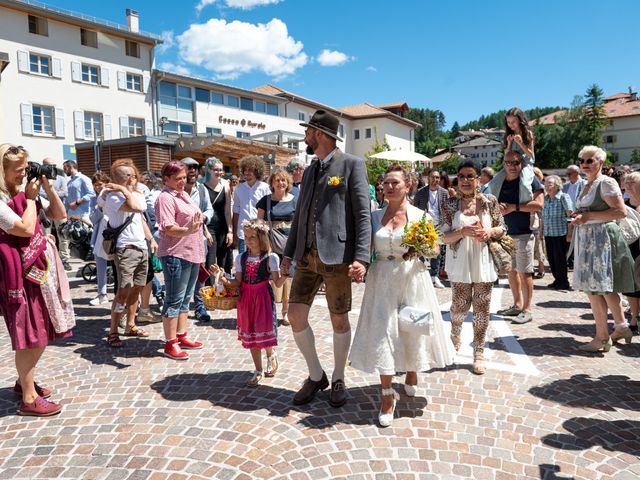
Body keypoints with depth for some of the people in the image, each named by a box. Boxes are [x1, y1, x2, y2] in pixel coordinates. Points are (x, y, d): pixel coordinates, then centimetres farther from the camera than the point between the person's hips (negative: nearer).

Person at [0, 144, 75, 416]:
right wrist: (30, 199, -10)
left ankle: (23, 381, 33)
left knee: (43, 332, 16)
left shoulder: (24, 193, 14)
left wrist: (47, 186, 3)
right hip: (22, 272, -9)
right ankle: (29, 398, 8)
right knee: (30, 336, -3)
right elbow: (25, 228, -21)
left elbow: (60, 214, 14)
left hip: (42, 268, 9)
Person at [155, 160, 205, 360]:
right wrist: (188, 231, -39)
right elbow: (168, 228, -24)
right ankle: (170, 343, 6)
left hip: (192, 253, 9)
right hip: (175, 255, -9)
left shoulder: (184, 195, 15)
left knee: (186, 298, 15)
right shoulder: (166, 198, -13)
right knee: (174, 299, -2)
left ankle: (181, 336, 26)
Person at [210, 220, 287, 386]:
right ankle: (258, 370, 23)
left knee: (264, 331, -3)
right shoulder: (241, 257, 5)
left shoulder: (271, 258, -6)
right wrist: (221, 277, -11)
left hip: (263, 297, -4)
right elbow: (237, 282, 3)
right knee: (250, 334, 9)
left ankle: (271, 355, 32)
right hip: (246, 298, 4)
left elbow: (278, 283, -6)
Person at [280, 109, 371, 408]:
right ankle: (315, 375, 21)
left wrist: (361, 257, -19)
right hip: (307, 256, 6)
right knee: (296, 315, 2)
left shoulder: (352, 165, -3)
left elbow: (363, 214, -9)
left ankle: (338, 379, 26)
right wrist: (288, 253, 14)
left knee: (339, 320, 6)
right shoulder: (309, 170, 18)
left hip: (336, 256, -6)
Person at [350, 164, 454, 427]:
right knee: (382, 332, -3)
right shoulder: (375, 216, 5)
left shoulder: (420, 216, -1)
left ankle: (411, 372, 43)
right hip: (381, 279, 1)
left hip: (412, 278, -1)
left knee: (411, 329, 11)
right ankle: (387, 396, 8)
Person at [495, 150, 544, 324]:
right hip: (505, 233, 6)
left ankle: (527, 310, 6)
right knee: (511, 270, 13)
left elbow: (539, 204, -15)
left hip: (524, 233, -6)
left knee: (524, 272, -2)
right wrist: (497, 207, -7)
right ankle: (517, 305, 25)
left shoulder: (530, 179, -6)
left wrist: (513, 207, -17)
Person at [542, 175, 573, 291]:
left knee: (560, 258, -2)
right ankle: (557, 280, 22)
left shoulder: (564, 197, -8)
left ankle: (564, 282, 10)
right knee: (551, 257, 9)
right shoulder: (545, 199, 9)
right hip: (548, 233, 6)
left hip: (560, 232, -6)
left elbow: (570, 213, -11)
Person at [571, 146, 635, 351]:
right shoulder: (587, 186, 17)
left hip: (601, 239, -9)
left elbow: (621, 212, -18)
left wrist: (588, 216, -19)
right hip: (587, 239, 9)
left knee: (594, 287, -7)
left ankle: (602, 338, 2)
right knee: (605, 288, 15)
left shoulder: (606, 183, -10)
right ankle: (621, 327, 27)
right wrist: (579, 216, 8)